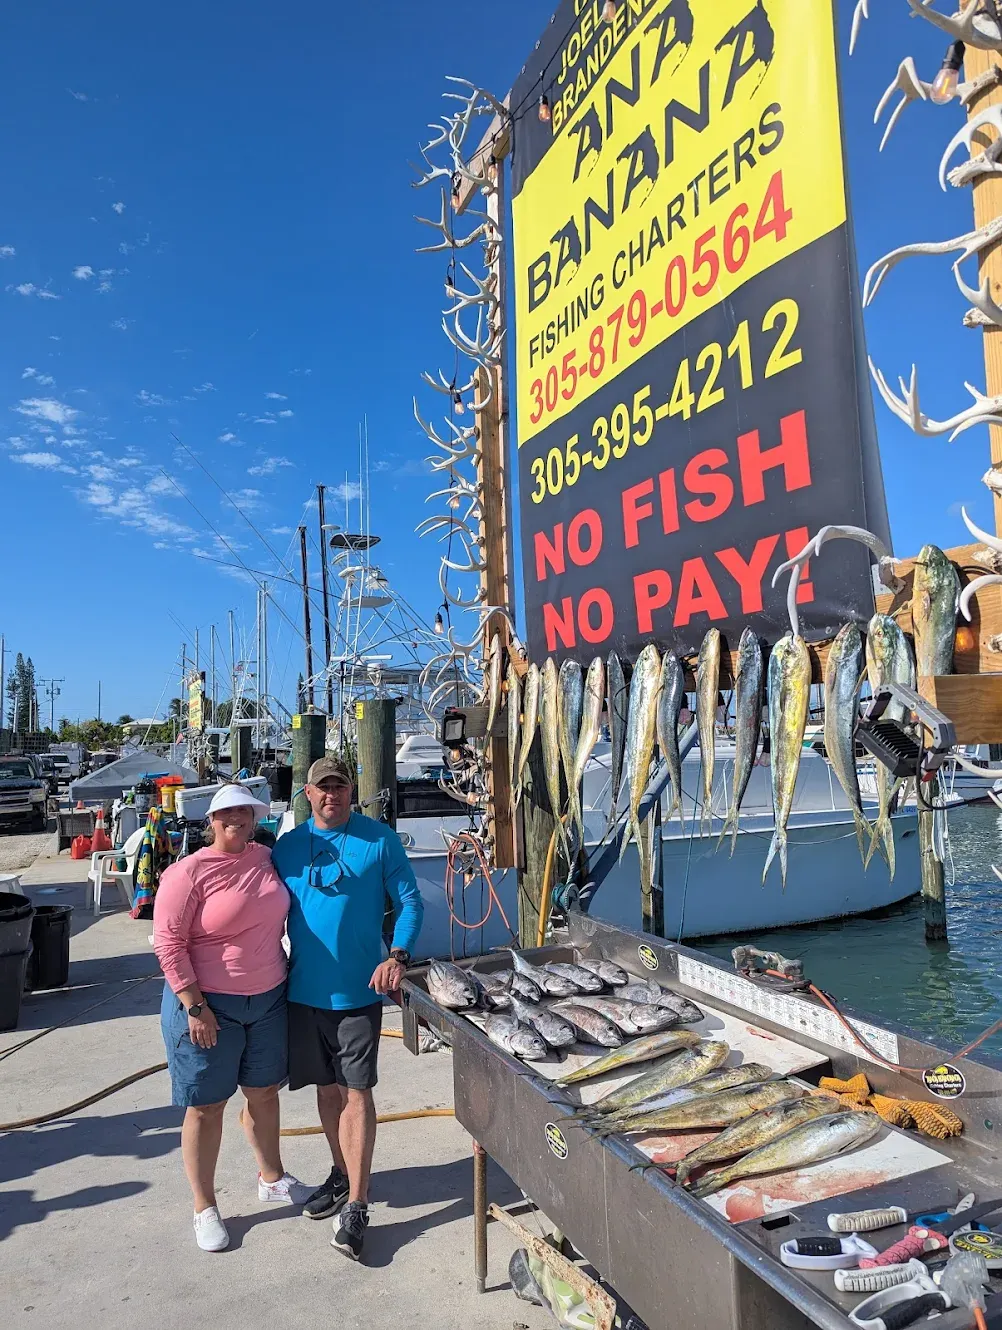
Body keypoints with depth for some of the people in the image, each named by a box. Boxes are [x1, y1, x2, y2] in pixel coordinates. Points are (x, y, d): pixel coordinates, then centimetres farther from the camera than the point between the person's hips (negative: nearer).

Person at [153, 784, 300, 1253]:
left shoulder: (265, 859, 1)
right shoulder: (189, 872, -16)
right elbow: (169, 944, -16)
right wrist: (195, 1007, -18)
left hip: (268, 1000, 5)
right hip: (208, 1004, -5)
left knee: (264, 1092, 19)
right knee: (206, 1106, 9)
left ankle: (271, 1178, 41)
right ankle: (204, 1208, 28)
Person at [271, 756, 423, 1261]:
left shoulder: (379, 839, -7)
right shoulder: (287, 846, 3)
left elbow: (409, 901, -6)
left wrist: (397, 956, -20)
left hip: (358, 989, -4)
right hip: (303, 989, 4)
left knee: (355, 1091, 0)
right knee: (327, 1087, 18)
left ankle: (355, 1205, 12)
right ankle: (342, 1173, 38)